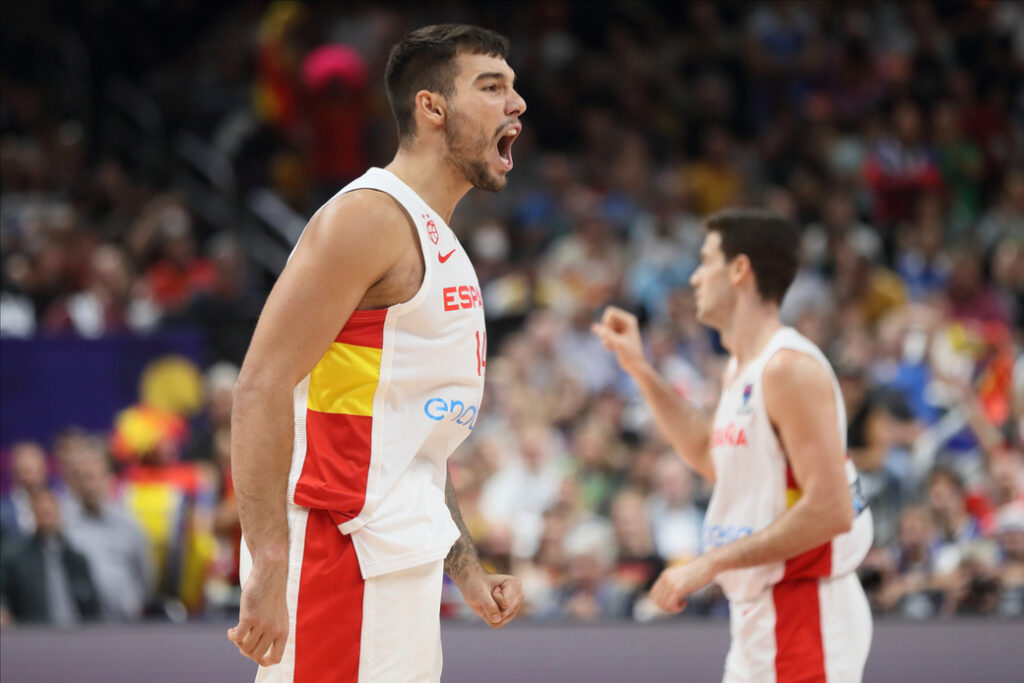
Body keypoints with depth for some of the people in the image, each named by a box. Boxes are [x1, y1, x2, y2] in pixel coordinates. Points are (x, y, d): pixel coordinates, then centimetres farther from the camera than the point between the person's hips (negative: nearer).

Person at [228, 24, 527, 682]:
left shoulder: (441, 248, 21)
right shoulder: (369, 218, -11)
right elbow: (262, 388, -19)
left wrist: (469, 572, 21)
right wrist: (269, 569, -26)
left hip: (403, 566, 10)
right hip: (337, 551, -10)